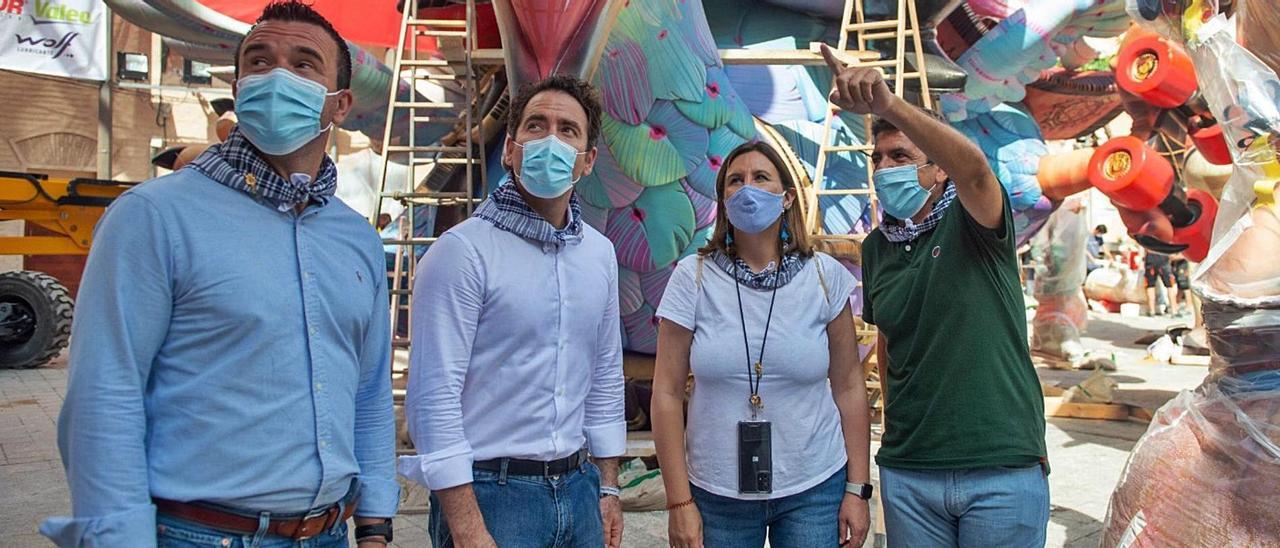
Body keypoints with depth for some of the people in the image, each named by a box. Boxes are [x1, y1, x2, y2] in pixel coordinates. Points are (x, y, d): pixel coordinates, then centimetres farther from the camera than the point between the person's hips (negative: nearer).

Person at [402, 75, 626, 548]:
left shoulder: (600, 253, 7)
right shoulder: (463, 251, -12)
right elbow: (433, 397, -16)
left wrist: (608, 488, 12)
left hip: (578, 488, 6)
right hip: (490, 491, -6)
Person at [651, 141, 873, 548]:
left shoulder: (825, 275, -3)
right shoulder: (693, 277, -6)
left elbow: (849, 387, 1)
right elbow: (667, 392, -5)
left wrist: (858, 488, 0)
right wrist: (680, 501, -6)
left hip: (815, 488, 1)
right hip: (717, 493, 0)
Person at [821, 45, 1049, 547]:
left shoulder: (970, 223, -7)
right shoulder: (876, 247, 8)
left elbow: (973, 167, -30)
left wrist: (887, 103, -44)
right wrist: (895, 425, 12)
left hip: (1003, 469, -4)